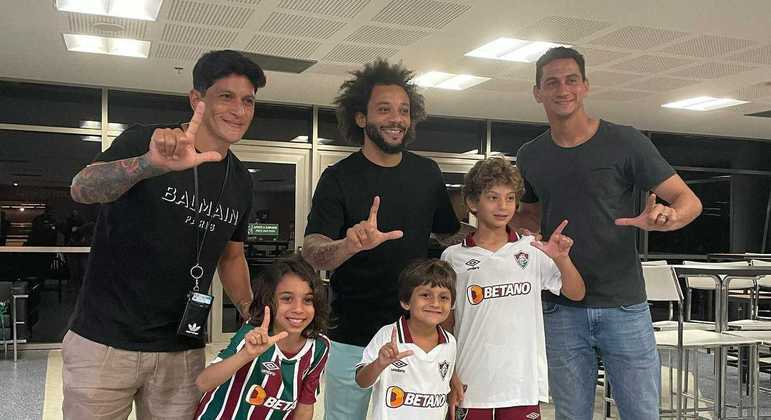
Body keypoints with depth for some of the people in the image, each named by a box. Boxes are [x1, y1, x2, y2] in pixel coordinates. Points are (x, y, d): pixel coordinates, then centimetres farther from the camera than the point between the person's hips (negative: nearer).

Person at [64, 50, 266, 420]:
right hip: (105, 341, -4)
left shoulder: (240, 182, 6)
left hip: (183, 351, 4)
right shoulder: (143, 142, -9)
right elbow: (82, 189, -27)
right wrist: (152, 164, -46)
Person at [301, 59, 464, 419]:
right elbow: (311, 253, -19)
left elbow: (450, 233, 15)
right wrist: (350, 245, -40)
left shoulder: (427, 172, 4)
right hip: (353, 337, -3)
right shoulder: (339, 178, -8)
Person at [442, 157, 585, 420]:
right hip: (471, 384, -1)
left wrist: (562, 259, -15)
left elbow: (576, 294, 3)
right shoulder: (454, 257, 1)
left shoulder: (532, 250, 4)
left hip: (523, 381, 1)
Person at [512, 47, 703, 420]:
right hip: (561, 311, 3)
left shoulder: (625, 142, -4)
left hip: (624, 306, -2)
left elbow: (689, 201, -4)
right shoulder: (530, 156, 7)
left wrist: (666, 216, -27)